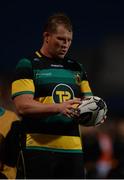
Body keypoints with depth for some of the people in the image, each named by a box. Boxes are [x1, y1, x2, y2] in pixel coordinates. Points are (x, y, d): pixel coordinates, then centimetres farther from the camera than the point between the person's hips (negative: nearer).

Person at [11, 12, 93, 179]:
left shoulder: (76, 68, 19)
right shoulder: (28, 65, 0)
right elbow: (23, 106, -12)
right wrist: (59, 108, -24)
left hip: (73, 147, 6)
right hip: (39, 146, -6)